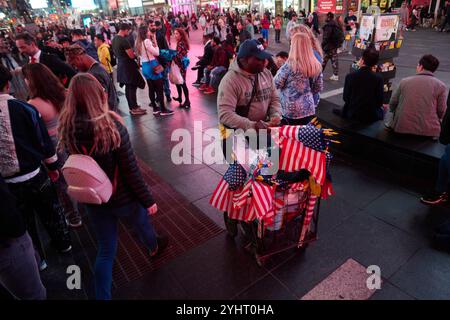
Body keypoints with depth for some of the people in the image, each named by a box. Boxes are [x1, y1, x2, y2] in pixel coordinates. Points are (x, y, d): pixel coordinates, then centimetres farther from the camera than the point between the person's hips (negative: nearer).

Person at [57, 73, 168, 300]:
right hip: (123, 196, -3)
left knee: (106, 250, 18)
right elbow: (131, 169, -21)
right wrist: (148, 199, -10)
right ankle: (154, 248, 60)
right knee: (142, 223, 29)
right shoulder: (111, 125, -25)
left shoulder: (66, 128, -11)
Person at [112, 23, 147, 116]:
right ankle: (134, 108, 1)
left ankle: (132, 107, 21)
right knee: (132, 87, -3)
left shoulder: (114, 39, 10)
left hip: (121, 65, 9)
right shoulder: (124, 40, -19)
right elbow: (132, 55, -20)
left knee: (128, 87, 13)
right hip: (128, 65, -9)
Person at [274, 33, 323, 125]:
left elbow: (276, 84, -8)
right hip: (309, 110, 5)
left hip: (290, 111, -5)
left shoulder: (290, 65, -18)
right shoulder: (316, 65, -1)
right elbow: (319, 88, 7)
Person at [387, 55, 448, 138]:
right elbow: (441, 112, -3)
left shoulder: (404, 81, 2)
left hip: (402, 128, 0)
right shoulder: (441, 85, -2)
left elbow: (392, 105, 7)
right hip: (429, 131, 0)